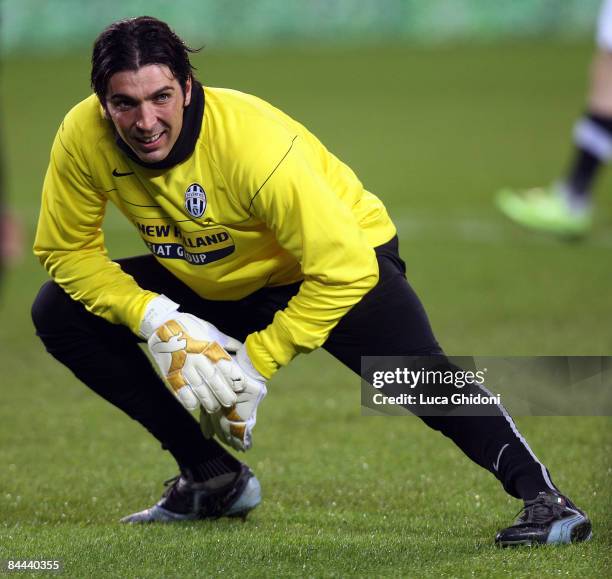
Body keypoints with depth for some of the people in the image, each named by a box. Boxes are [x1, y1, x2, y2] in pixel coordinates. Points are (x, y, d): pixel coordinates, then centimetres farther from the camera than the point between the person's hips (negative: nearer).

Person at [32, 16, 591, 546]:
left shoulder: (253, 142, -35)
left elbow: (344, 268, -32)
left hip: (344, 265, -6)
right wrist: (155, 320, -24)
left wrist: (258, 363, -28)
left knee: (421, 379, -32)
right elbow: (67, 250, -9)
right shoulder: (83, 138, -22)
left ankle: (544, 499, -24)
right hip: (208, 284, 6)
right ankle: (213, 477, 0)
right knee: (59, 311, -7)